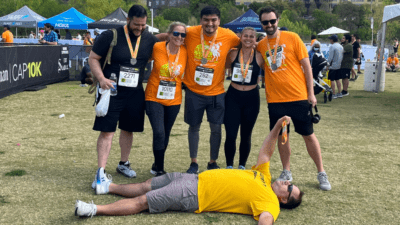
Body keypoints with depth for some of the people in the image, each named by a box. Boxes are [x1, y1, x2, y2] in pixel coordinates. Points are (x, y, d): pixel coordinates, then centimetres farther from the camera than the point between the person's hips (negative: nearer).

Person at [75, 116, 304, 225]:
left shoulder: (270, 203, -12)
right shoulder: (263, 177, 9)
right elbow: (266, 152, 13)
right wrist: (278, 127, 3)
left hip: (194, 197, -7)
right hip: (197, 178, 7)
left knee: (142, 201, -9)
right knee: (146, 186, 18)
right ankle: (109, 186, 35)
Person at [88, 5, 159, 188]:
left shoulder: (150, 40, 2)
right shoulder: (110, 36, -9)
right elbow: (93, 58, -4)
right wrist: (101, 78, -18)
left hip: (135, 94, 4)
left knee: (128, 129, 15)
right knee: (107, 131, -7)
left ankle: (123, 164, 34)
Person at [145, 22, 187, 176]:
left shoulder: (185, 52, -3)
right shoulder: (157, 48, -10)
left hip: (174, 100, 3)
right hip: (154, 98, -3)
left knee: (165, 134, 14)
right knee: (159, 133, -13)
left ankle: (157, 165, 34)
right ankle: (159, 169, 3)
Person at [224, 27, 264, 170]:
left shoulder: (259, 57, -3)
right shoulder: (233, 54, -1)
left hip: (251, 98, 0)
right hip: (233, 97, 0)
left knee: (246, 135, 11)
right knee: (230, 135, -5)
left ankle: (242, 166, 27)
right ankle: (229, 166, 14)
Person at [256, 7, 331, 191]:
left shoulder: (292, 38, -4)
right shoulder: (260, 45, 5)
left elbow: (306, 65, -3)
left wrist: (311, 93, -6)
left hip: (298, 97, -3)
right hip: (275, 99, 3)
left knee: (308, 135, 4)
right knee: (281, 136, 9)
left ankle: (321, 174, 17)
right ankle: (286, 172, 26)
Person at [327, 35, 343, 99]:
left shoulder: (332, 46, -14)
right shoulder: (341, 46, 10)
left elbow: (330, 57, -16)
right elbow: (342, 57, 14)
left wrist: (328, 65, -8)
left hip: (333, 66, -8)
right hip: (339, 66, 8)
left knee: (332, 80, -3)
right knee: (337, 80, 14)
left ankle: (333, 94, -3)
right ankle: (339, 93, 15)